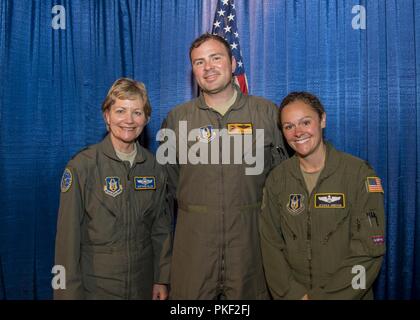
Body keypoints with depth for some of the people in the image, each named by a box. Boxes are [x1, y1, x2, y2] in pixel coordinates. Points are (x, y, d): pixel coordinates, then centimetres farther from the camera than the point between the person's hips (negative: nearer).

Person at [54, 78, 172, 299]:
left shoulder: (154, 168, -1)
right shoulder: (81, 166, -12)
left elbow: (161, 228, 5)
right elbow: (68, 235, -10)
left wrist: (162, 280, 4)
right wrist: (70, 292, -10)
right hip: (95, 285, -3)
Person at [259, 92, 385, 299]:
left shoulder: (360, 174, -4)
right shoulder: (276, 179, 4)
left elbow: (368, 252, -8)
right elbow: (271, 246, 2)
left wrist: (320, 297, -11)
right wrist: (293, 293, -9)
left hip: (347, 294, -1)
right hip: (291, 294, 1)